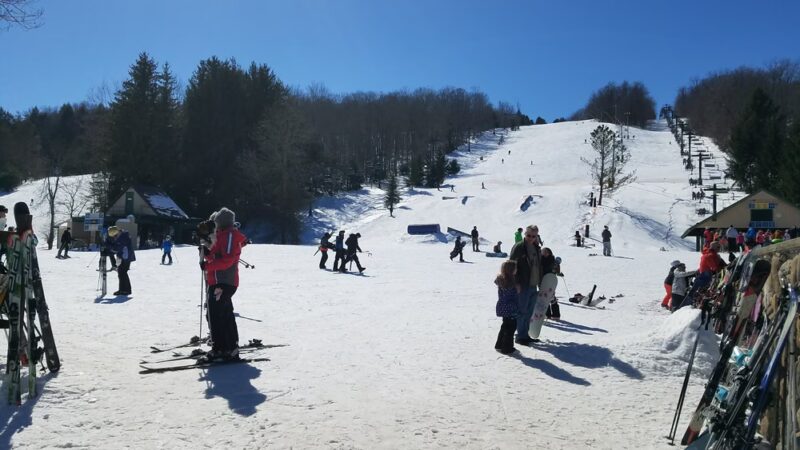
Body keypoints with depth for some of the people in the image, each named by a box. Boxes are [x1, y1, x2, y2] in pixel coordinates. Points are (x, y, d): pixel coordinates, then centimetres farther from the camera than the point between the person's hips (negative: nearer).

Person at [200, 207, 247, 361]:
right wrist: (208, 254, 6)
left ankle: (219, 349, -7)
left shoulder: (229, 235, -12)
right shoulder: (224, 236, 21)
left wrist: (208, 265, -23)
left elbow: (227, 260, -22)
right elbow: (217, 257, 24)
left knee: (215, 316, -9)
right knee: (226, 316, 14)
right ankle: (231, 348, 20)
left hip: (221, 283, -11)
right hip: (224, 283, 11)